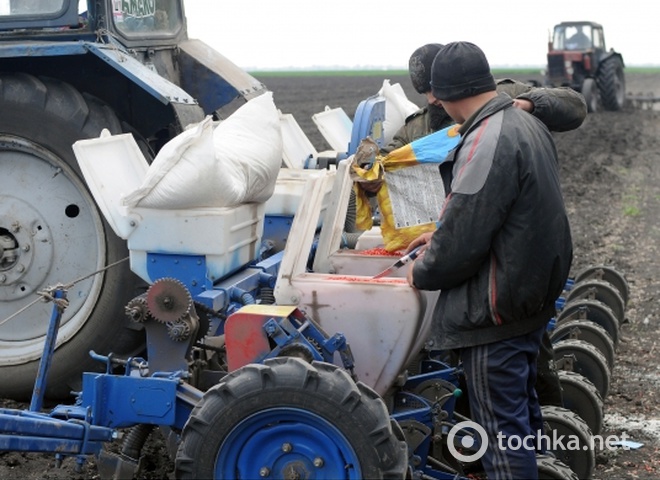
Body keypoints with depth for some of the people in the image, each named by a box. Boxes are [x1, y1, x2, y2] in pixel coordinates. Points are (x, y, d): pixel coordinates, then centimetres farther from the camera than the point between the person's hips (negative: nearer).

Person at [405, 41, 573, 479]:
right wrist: (441, 237, 22)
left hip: (496, 313, -10)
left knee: (501, 429, -1)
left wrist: (422, 272, -6)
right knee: (523, 409, 24)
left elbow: (463, 239, -24)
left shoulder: (487, 142, -24)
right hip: (534, 294, 10)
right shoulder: (527, 124, 8)